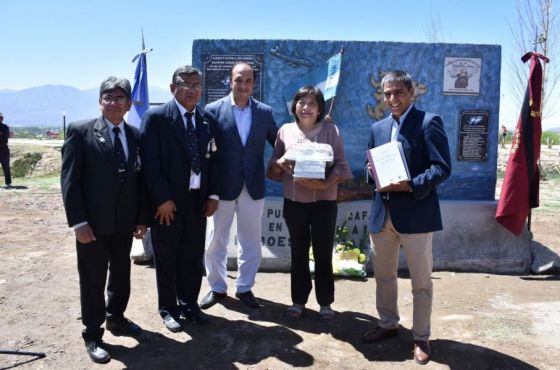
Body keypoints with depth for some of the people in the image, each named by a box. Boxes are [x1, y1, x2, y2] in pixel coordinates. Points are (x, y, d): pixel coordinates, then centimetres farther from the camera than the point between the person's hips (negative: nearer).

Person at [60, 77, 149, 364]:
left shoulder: (135, 135, 6)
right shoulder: (80, 131, -7)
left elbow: (139, 179, 7)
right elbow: (69, 179, -10)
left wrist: (143, 217, 4)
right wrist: (78, 222, -15)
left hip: (125, 222, 4)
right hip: (93, 222, -4)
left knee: (121, 275, 17)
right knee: (93, 280, 7)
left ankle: (116, 319, 38)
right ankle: (92, 335, 23)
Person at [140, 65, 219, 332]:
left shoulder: (207, 119, 8)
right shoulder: (156, 117, -8)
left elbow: (212, 159, 9)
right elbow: (150, 162, -12)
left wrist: (213, 195, 2)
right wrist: (162, 199, -15)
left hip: (198, 200, 4)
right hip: (167, 202, -4)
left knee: (193, 257, 13)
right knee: (166, 259, 11)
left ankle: (189, 305, 31)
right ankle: (168, 309, 28)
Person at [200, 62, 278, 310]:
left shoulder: (264, 112, 3)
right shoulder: (213, 110, -4)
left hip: (253, 187, 2)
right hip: (223, 186, -2)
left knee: (251, 242, 12)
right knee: (216, 241, 9)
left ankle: (244, 288, 29)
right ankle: (217, 287, 28)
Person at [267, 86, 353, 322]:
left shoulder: (331, 131, -1)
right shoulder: (285, 131, 4)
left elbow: (341, 166, -4)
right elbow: (272, 169, 8)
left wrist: (325, 183, -21)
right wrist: (279, 165, -15)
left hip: (324, 202, -2)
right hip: (294, 202, 2)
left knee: (323, 253, 6)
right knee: (298, 252, 12)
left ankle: (325, 303, 21)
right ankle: (298, 300, 25)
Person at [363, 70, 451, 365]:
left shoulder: (428, 122, -7)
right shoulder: (377, 128, 13)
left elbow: (442, 168, -13)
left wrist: (410, 186, -24)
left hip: (416, 214, -6)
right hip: (382, 213, 6)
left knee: (421, 281, 6)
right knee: (383, 275, 18)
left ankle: (421, 338, 22)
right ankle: (388, 324, 37)